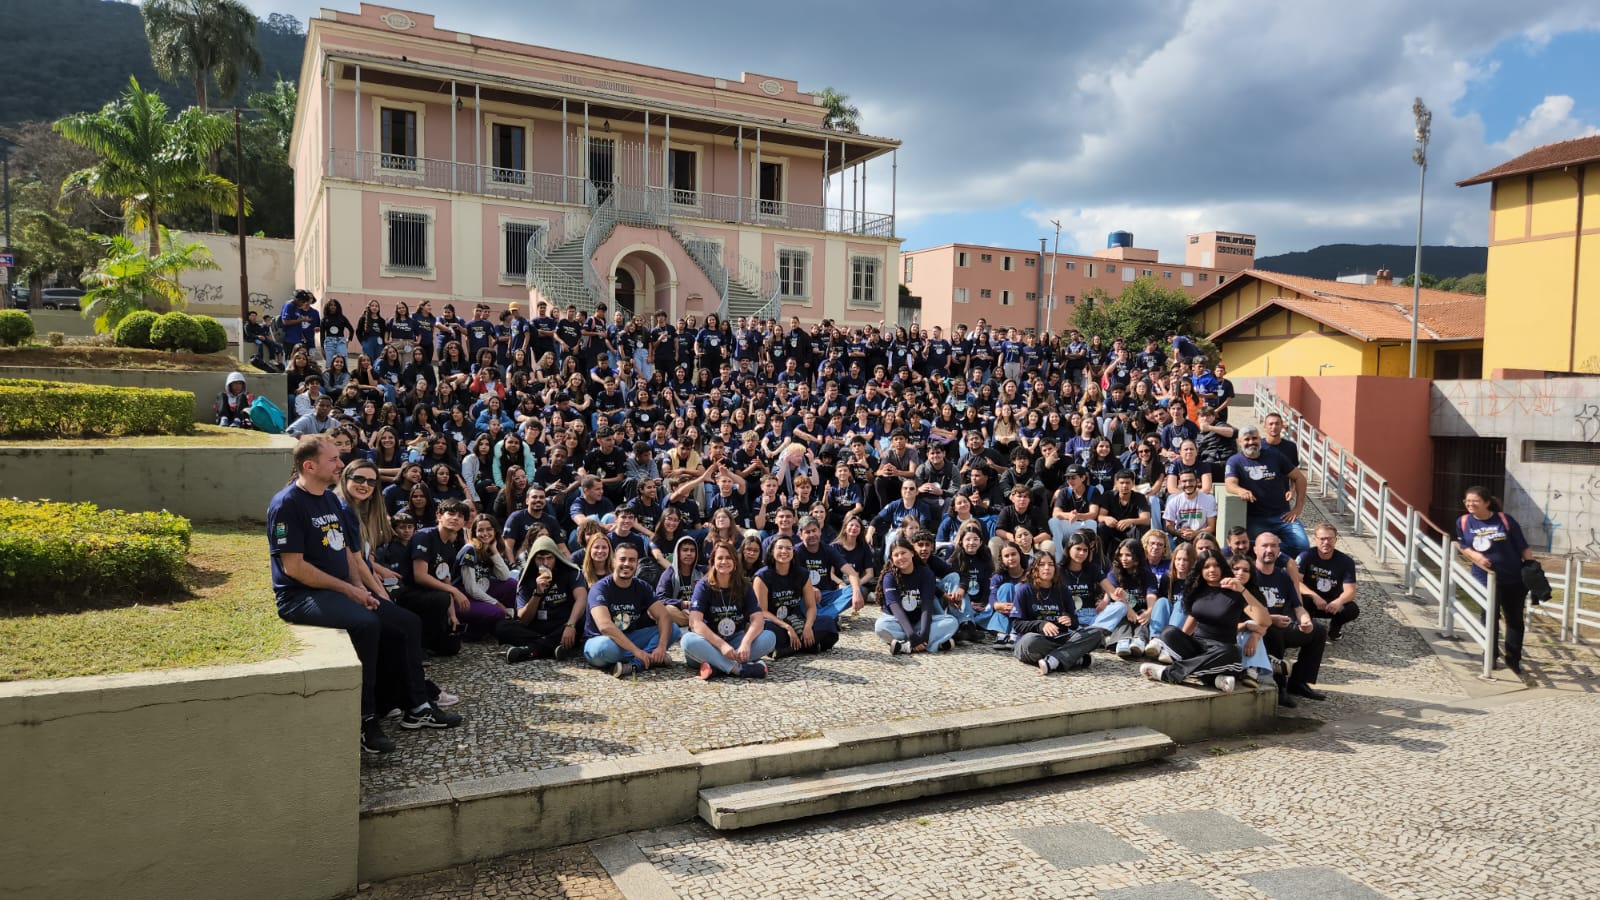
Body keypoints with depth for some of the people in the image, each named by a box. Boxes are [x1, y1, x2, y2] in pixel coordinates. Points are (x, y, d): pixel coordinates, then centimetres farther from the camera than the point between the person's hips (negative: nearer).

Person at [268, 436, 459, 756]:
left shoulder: (331, 500, 13)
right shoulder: (287, 504, -14)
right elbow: (293, 566, -19)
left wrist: (360, 588, 0)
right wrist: (348, 589, -17)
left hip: (341, 589, 9)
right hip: (300, 596, -9)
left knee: (409, 623, 1)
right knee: (366, 624, -33)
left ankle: (417, 707, 10)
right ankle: (364, 719, -23)